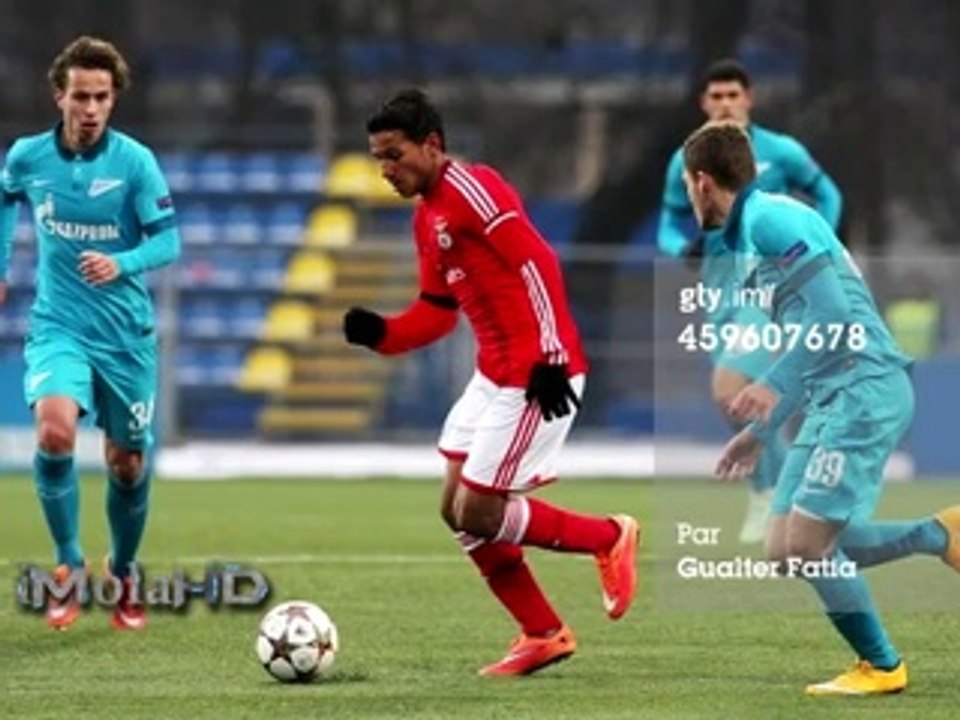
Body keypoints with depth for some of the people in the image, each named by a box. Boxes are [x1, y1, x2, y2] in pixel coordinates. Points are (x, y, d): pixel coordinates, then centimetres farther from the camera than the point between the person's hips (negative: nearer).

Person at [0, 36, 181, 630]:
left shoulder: (134, 161, -10)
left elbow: (168, 242, -12)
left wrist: (121, 263, -31)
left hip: (126, 332, 0)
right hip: (59, 327, 0)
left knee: (128, 463, 9)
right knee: (55, 432, -26)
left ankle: (123, 576, 34)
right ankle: (69, 566, -9)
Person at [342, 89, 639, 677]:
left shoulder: (472, 190, -15)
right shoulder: (427, 218, 14)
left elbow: (537, 265, -21)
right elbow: (437, 312, 20)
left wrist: (551, 358, -25)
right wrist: (380, 333, 2)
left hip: (536, 378, -10)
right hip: (495, 375, 10)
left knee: (478, 515, -8)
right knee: (458, 511, 9)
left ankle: (610, 538, 10)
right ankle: (543, 635, 17)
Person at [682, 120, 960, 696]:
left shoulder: (770, 219, -10)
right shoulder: (746, 238, 21)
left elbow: (833, 313, -20)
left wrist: (774, 386, -22)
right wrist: (760, 432, 27)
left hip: (866, 389, -10)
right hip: (832, 401, 10)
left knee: (807, 544, -11)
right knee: (787, 553, 5)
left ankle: (881, 667, 4)